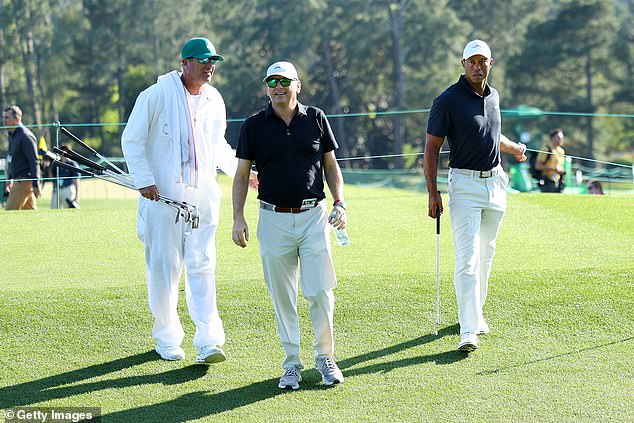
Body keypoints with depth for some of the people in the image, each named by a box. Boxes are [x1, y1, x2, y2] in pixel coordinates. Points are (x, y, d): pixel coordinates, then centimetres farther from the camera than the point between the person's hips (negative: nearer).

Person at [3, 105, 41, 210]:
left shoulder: (25, 136, -15)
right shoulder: (12, 135, 15)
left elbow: (34, 161, -18)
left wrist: (36, 185, -21)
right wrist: (10, 179, 23)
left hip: (24, 181, -10)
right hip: (18, 180, 10)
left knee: (10, 211, -12)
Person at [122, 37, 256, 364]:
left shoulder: (214, 100, 11)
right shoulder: (157, 95, -6)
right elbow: (131, 141, -3)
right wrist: (144, 181, -12)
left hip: (202, 195, 4)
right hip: (162, 194, -4)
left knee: (202, 264, -4)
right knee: (163, 265, 1)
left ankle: (208, 342, -9)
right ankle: (166, 338, 14)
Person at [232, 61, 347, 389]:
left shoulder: (316, 119, 5)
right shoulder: (254, 126, 3)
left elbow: (331, 165, 12)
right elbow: (242, 174, 6)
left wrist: (339, 204, 0)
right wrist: (238, 217, -3)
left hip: (314, 216, 0)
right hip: (274, 220, 0)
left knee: (321, 292, -4)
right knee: (282, 297, 4)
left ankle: (325, 357, 12)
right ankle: (292, 363, 14)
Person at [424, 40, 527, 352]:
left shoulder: (493, 96, 9)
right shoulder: (448, 100, -11)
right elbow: (432, 147, -10)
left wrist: (513, 147, 26)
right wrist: (432, 192, -15)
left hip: (495, 183, 7)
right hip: (465, 184, -7)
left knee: (486, 254, 15)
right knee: (467, 258, -14)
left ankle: (475, 312, 31)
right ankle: (469, 331, -18)